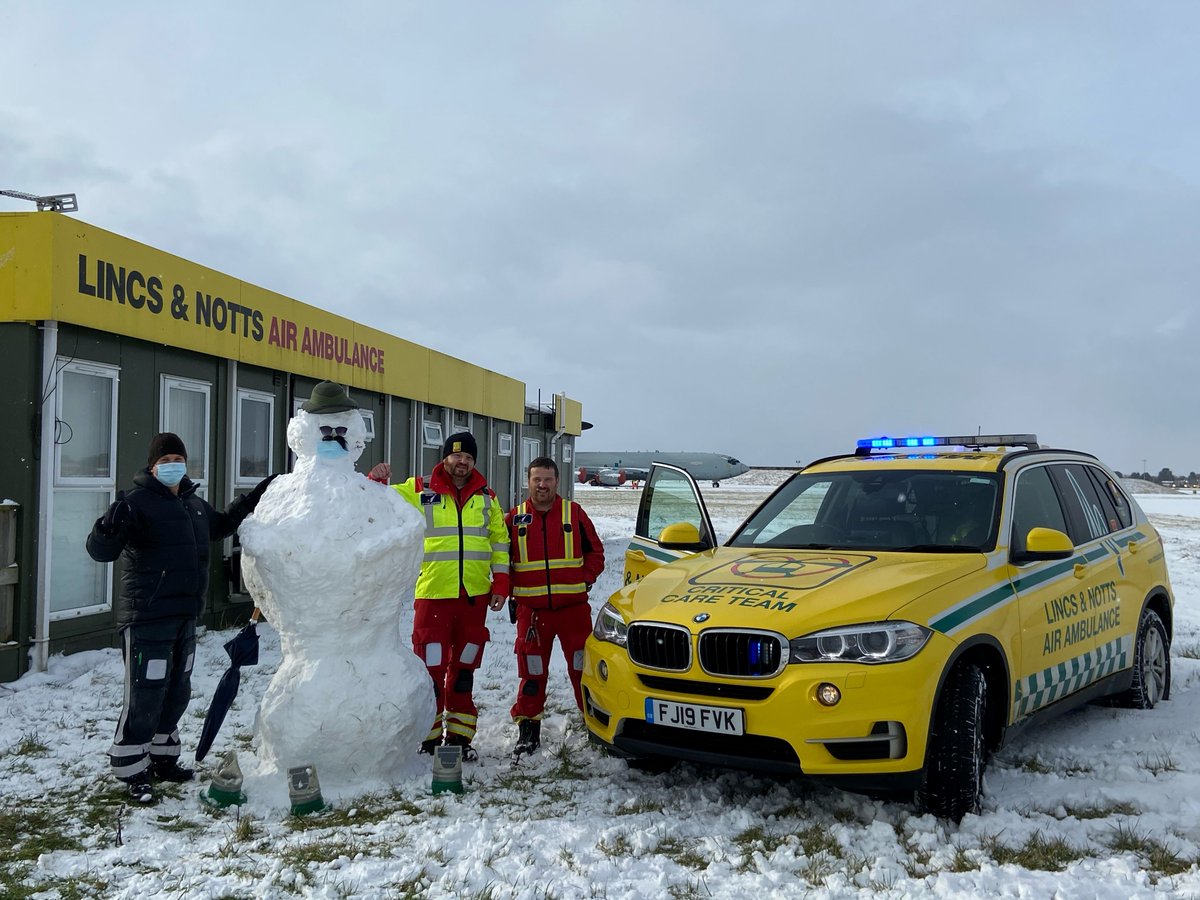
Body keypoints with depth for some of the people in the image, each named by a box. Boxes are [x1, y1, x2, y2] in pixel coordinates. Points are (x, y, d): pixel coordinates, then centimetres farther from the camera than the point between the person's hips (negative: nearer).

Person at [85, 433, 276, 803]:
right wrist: (110, 528, -40)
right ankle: (132, 772, 7)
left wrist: (252, 500, 29)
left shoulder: (193, 502, 12)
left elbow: (219, 526, 33)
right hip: (147, 617, -8)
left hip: (185, 614, 8)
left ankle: (163, 758, 32)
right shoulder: (138, 502, -12)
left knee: (177, 692, 16)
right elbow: (100, 551, -18)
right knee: (145, 696, -6)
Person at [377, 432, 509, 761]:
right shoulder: (419, 492, 3)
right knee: (431, 669, -4)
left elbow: (500, 542, 14)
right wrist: (376, 482, -17)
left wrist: (500, 583, 6)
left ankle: (459, 735, 19)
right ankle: (428, 736, 8)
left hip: (475, 596, 3)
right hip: (433, 594, -3)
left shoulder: (486, 497, 11)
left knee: (463, 670, 10)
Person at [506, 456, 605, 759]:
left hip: (574, 606, 0)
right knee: (532, 671, 4)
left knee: (583, 667, 6)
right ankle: (528, 731, 15)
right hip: (531, 609, 1)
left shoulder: (574, 513, 4)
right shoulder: (515, 518, 5)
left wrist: (585, 580, -2)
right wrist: (511, 591, 4)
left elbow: (595, 552, 10)